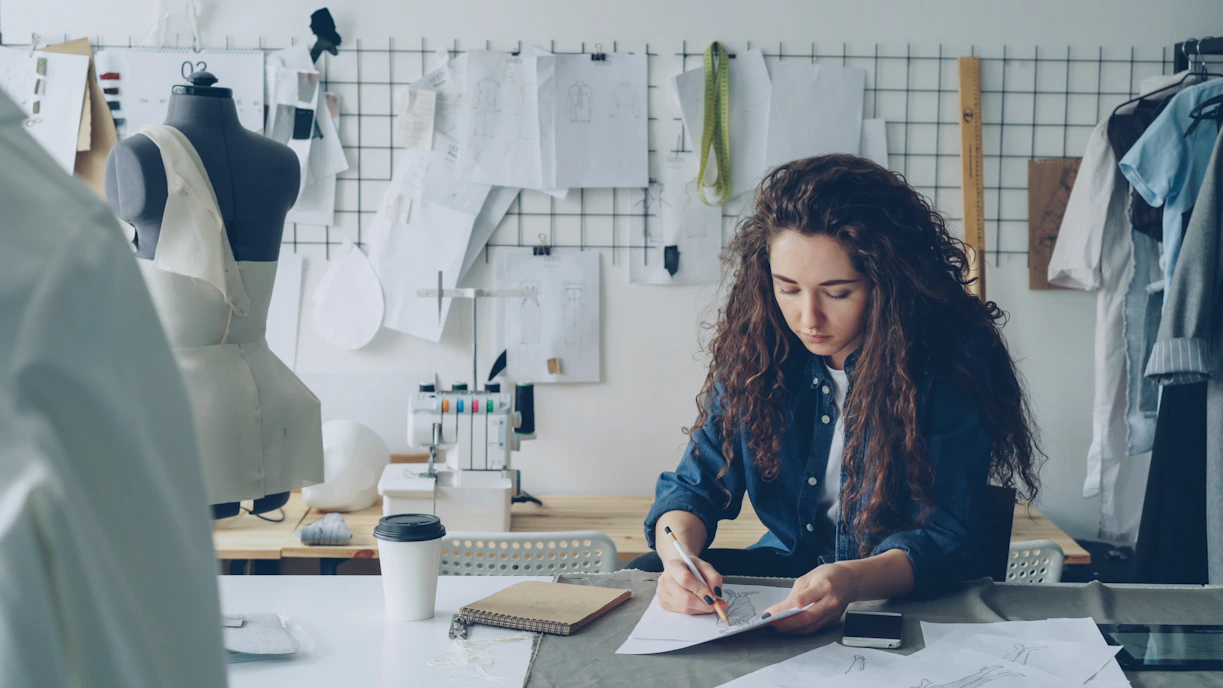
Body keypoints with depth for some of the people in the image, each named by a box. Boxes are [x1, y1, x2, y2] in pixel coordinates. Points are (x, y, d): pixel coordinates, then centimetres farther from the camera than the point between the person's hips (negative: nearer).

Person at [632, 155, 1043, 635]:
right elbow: (697, 483, -3)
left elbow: (948, 538, -20)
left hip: (919, 599, -5)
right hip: (790, 566, 5)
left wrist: (854, 580, -42)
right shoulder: (758, 348, -5)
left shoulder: (950, 362, -19)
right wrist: (678, 554, -28)